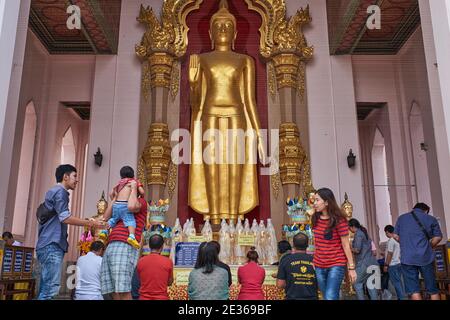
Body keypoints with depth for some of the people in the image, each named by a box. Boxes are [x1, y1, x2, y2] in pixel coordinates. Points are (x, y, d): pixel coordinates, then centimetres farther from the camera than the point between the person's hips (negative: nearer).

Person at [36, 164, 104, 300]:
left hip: (48, 245, 10)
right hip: (52, 245, -10)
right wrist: (90, 223, -10)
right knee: (51, 288, -13)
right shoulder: (60, 191, -6)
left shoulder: (53, 191, 24)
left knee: (45, 288, 8)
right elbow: (65, 217, -16)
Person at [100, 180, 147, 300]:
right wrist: (114, 199, 26)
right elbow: (106, 218, 27)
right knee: (114, 292, -1)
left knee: (123, 292, -15)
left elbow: (132, 206, -13)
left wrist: (134, 188, 3)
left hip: (125, 248, -8)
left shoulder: (141, 202, 10)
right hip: (111, 247, 8)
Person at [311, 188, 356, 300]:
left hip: (336, 264, -6)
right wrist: (313, 262, 14)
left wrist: (351, 268, -8)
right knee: (326, 297, 11)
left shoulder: (339, 220, -10)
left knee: (330, 297, -17)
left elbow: (346, 245, -9)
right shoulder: (316, 219, 6)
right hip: (319, 265, 6)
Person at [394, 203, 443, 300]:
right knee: (433, 289, 10)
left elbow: (395, 236, 11)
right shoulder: (431, 219, 7)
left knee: (413, 290, 1)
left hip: (407, 258, 1)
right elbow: (438, 237, 6)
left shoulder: (401, 218, 13)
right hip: (425, 256, 0)